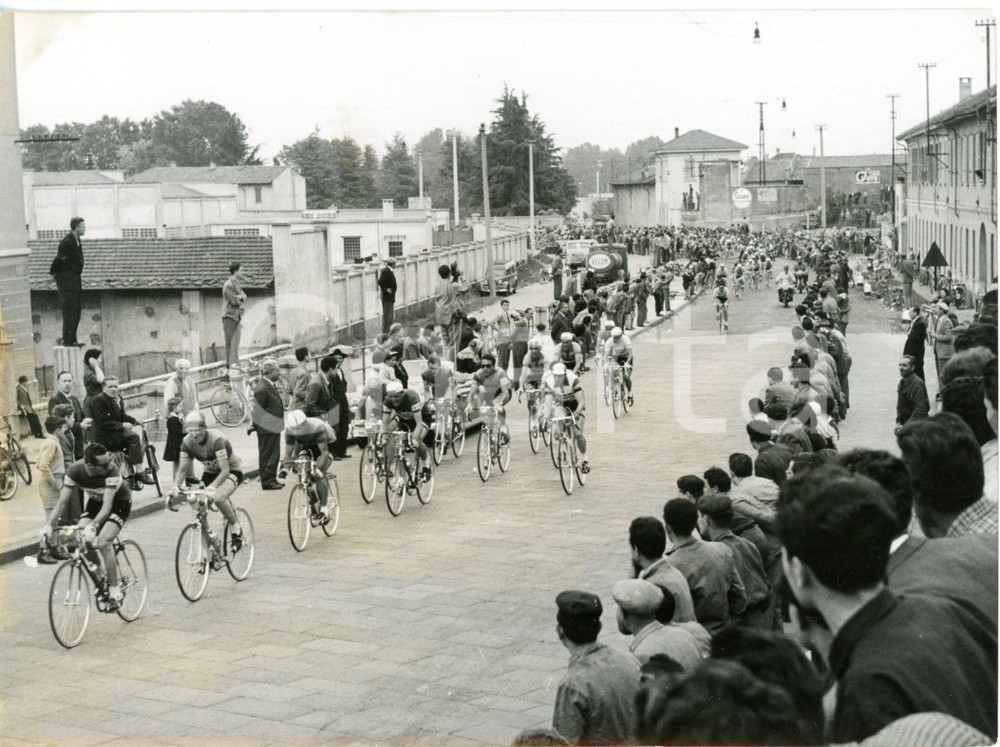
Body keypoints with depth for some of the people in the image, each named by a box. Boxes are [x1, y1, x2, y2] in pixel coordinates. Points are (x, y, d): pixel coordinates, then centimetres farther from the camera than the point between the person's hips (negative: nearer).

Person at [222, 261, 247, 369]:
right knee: (230, 340, -6)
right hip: (229, 315, -9)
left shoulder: (238, 284, 15)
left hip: (236, 315, 9)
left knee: (236, 340, 8)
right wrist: (241, 298, 0)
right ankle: (230, 363, -4)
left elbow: (244, 297, 11)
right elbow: (234, 301, -18)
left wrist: (239, 298, -11)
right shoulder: (228, 285, -13)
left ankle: (235, 362, 12)